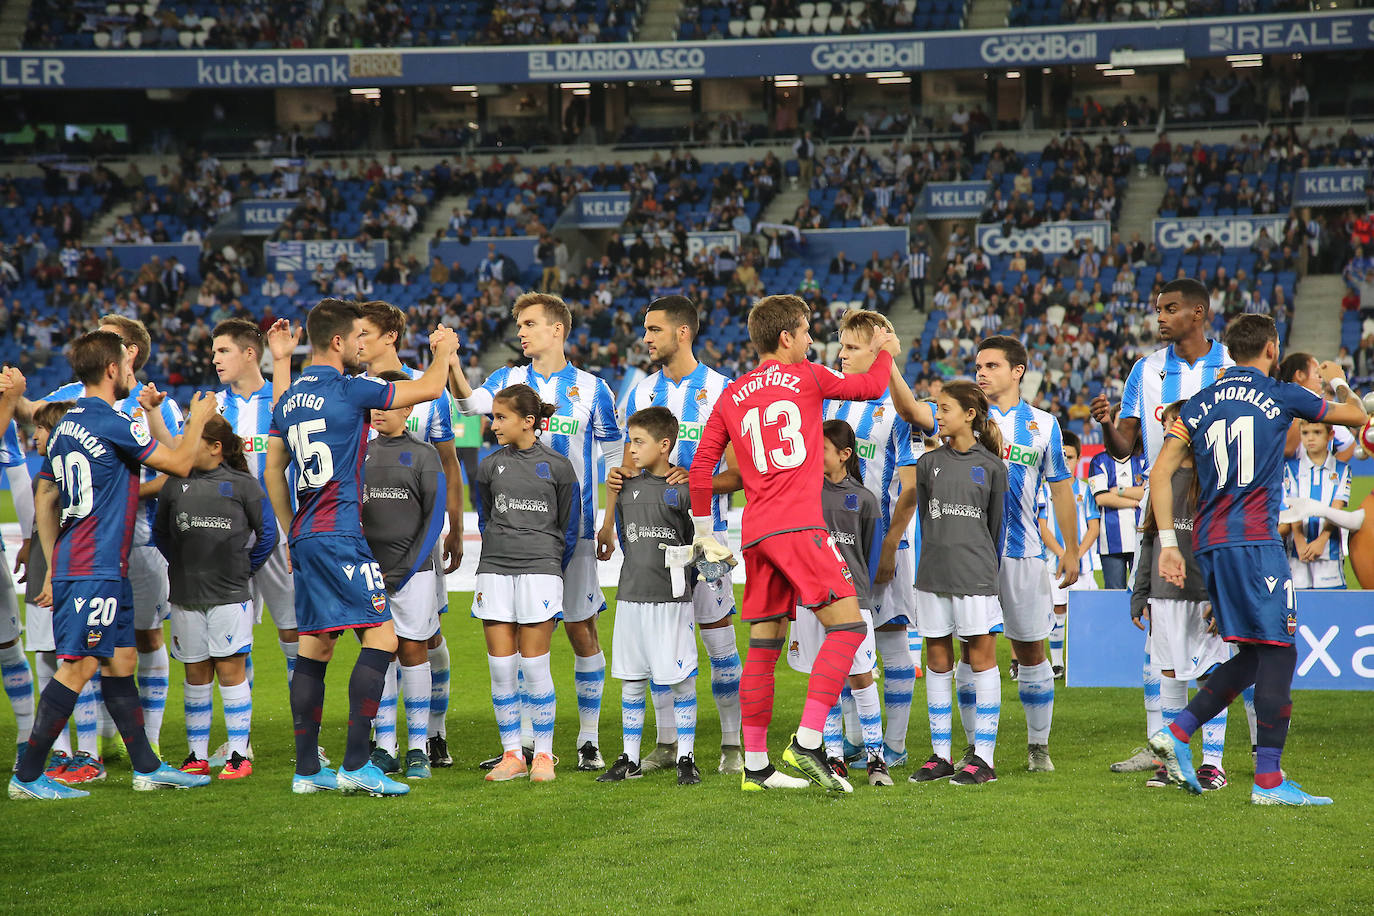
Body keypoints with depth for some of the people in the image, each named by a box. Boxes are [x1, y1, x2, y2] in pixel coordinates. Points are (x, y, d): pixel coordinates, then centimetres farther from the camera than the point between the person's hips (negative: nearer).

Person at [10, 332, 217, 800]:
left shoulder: (67, 425, 14)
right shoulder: (112, 424, -14)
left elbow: (44, 498, 19)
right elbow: (178, 464, -6)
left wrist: (54, 566, 23)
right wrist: (197, 419, 12)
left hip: (72, 566, 10)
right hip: (97, 570, -10)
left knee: (121, 662, 13)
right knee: (78, 667, -8)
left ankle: (147, 768, 18)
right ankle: (27, 777, -6)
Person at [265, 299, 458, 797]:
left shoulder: (289, 399, 13)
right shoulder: (349, 391, -10)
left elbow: (273, 470, 19)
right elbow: (429, 388, -4)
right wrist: (443, 351, 16)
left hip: (306, 538, 9)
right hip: (342, 536, -9)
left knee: (314, 648, 10)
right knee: (381, 635, -7)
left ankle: (307, 769, 9)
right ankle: (355, 764, -13)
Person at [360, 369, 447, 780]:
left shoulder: (423, 455, 0)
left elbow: (434, 518, -3)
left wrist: (405, 569, -10)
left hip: (413, 571, -3)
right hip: (369, 572, 3)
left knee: (413, 652, -2)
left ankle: (418, 748, 2)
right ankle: (385, 748, 8)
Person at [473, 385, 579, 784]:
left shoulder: (557, 466, 1)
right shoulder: (490, 466, 9)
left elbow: (570, 528, 8)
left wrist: (550, 568, 9)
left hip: (541, 569, -3)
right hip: (494, 571, 3)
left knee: (534, 665, -4)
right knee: (501, 667, 1)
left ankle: (543, 755, 5)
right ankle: (511, 755, 9)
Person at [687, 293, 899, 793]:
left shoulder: (731, 396, 16)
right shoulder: (806, 377, 4)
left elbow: (701, 466, 15)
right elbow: (871, 387, 16)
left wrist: (704, 531, 24)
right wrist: (885, 351, 35)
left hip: (756, 534, 6)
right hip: (798, 526, -6)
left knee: (764, 648, 9)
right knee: (847, 625, -7)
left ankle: (755, 765, 9)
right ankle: (807, 741, -19)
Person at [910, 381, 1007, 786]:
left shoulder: (990, 466, 2)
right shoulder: (929, 463, 9)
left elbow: (996, 525, 7)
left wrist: (986, 567, 8)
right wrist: (939, 557, 14)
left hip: (976, 575, -3)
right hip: (934, 572, 3)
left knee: (981, 658, -3)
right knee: (937, 659, 6)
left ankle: (983, 757, 0)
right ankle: (941, 755, 12)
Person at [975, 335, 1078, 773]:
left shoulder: (1043, 424, 7)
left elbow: (1061, 489, 11)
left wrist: (1071, 550, 9)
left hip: (1023, 551, 0)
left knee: (1031, 650, 3)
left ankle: (1038, 745, 14)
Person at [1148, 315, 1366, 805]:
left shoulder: (1199, 405, 12)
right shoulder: (1281, 397, 1)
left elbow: (1161, 473, 7)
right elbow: (1356, 415, 15)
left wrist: (1168, 542, 8)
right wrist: (1339, 383, 36)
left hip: (1209, 543, 7)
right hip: (1254, 541, -6)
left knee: (1252, 655, 15)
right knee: (1277, 651, -4)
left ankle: (1177, 733, 6)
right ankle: (1268, 781, -8)